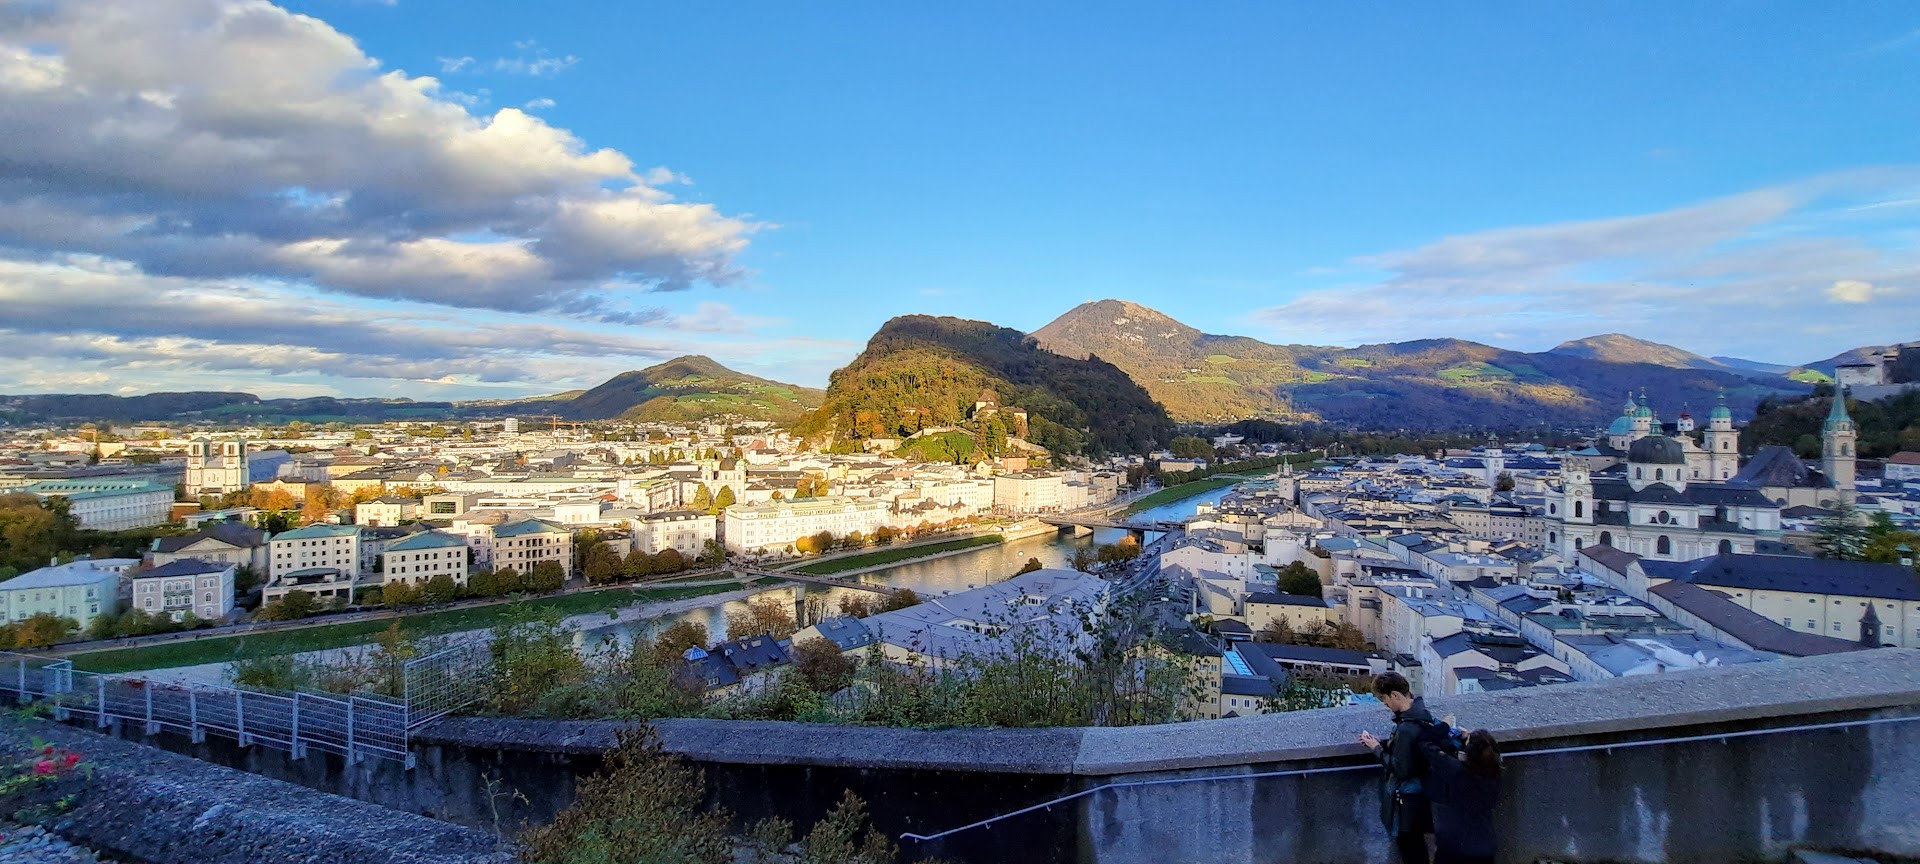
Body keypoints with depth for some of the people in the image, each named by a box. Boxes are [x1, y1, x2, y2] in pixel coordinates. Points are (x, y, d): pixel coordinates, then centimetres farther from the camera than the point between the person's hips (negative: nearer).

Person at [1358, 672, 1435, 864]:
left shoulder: (1407, 728, -31)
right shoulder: (1420, 713, 0)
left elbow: (1401, 769, -26)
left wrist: (1377, 749, -16)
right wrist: (1382, 743, 1)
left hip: (1406, 800, -9)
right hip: (1417, 793, 9)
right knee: (1416, 847, 23)